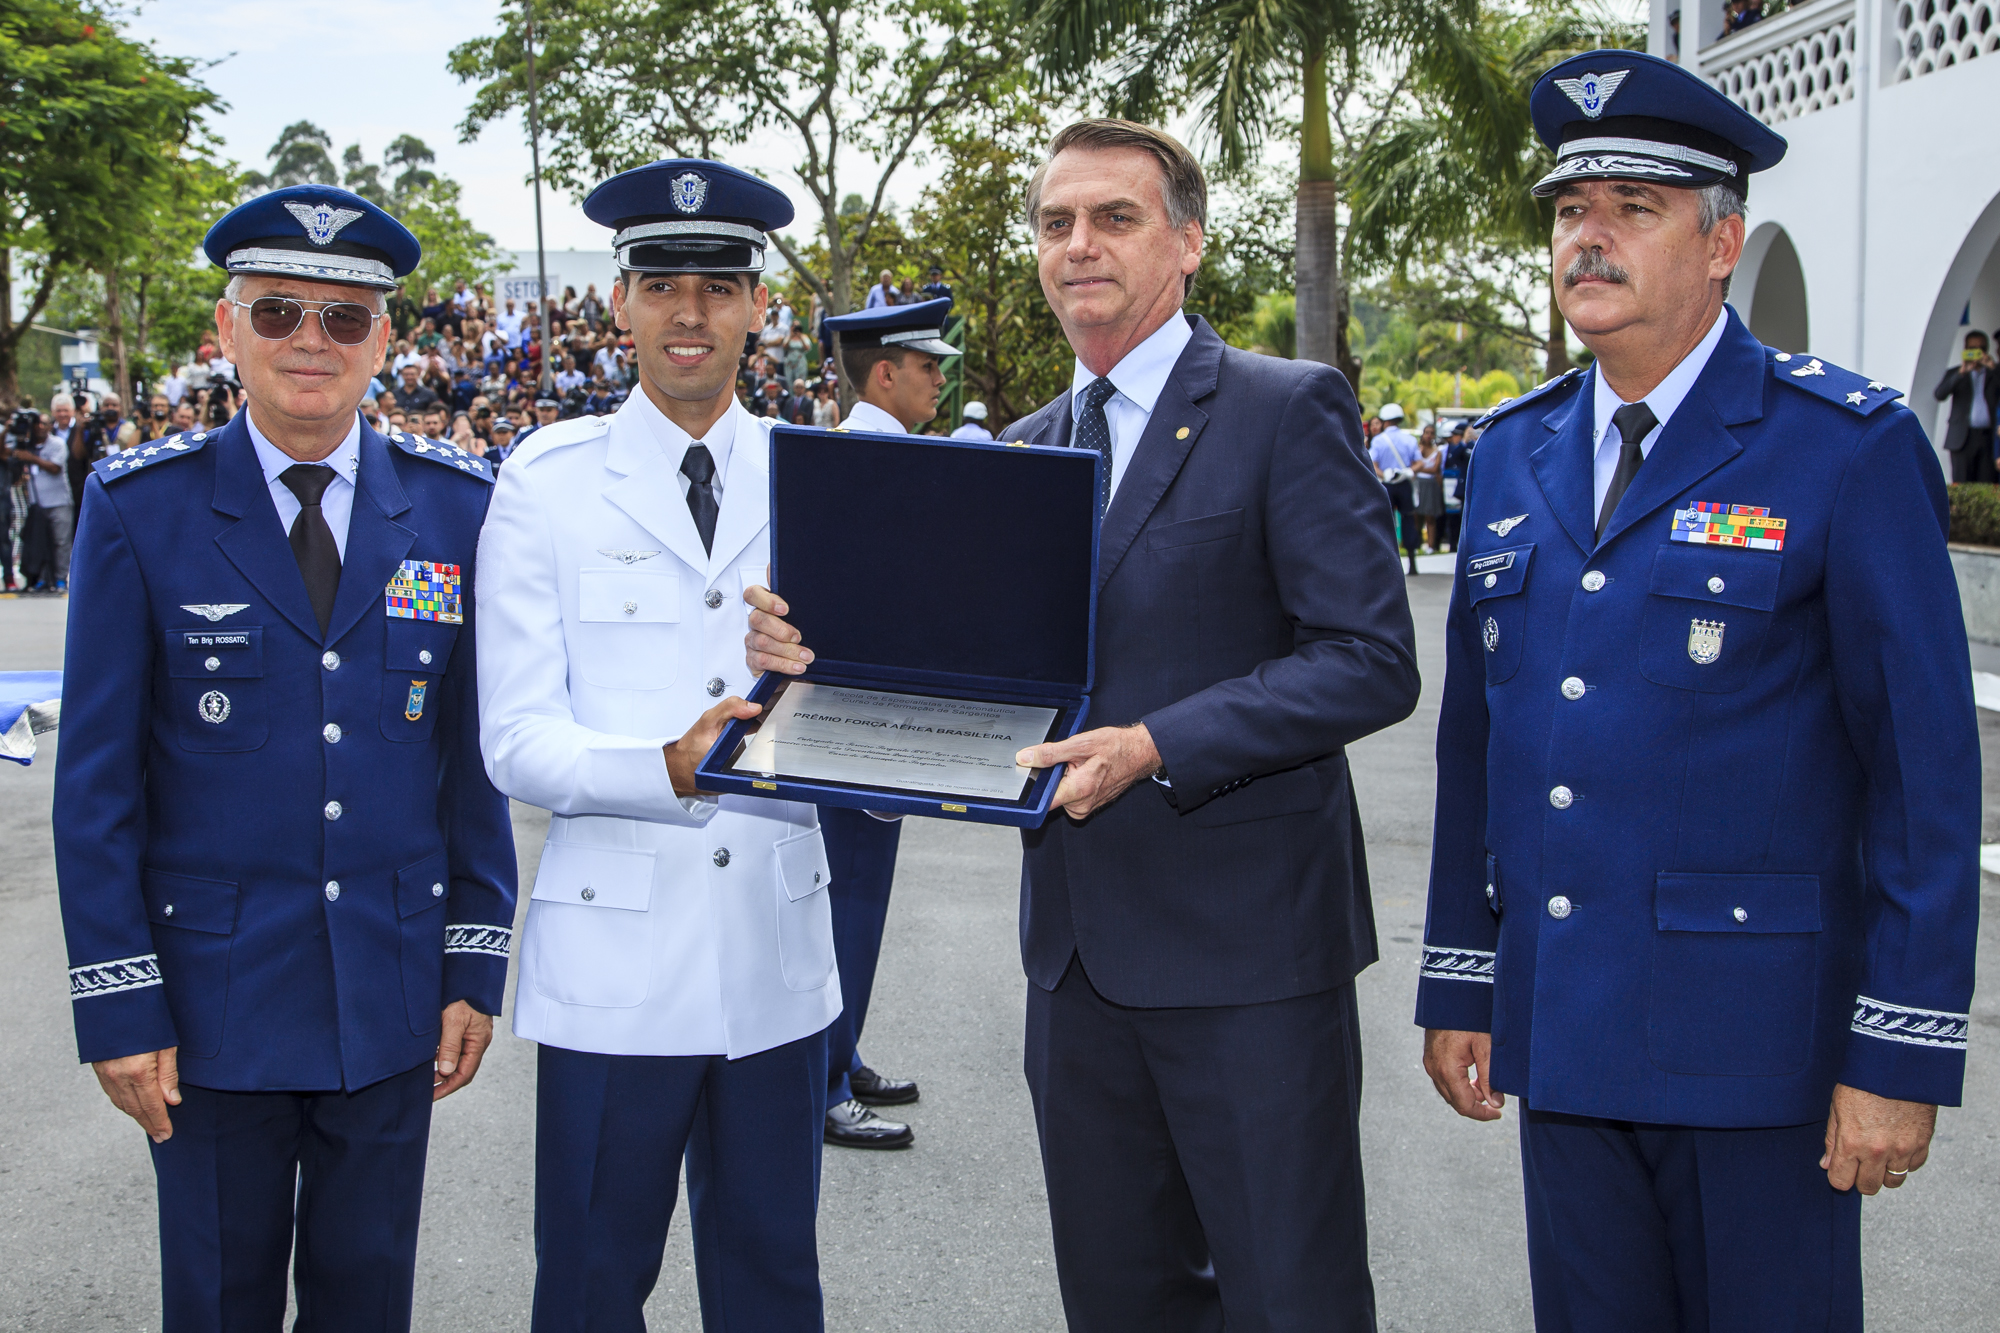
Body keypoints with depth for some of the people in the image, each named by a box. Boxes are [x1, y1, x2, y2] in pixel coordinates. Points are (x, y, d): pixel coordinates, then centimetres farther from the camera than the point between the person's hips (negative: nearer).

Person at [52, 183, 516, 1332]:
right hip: (213, 999, -2)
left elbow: (476, 751, 5)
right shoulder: (141, 509, -5)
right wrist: (119, 1004, -7)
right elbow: (97, 774, -4)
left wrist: (477, 963, 3)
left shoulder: (454, 506, 1)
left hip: (394, 997, 2)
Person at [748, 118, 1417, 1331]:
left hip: (1247, 943, -6)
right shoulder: (1026, 448, 14)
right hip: (1082, 946, 6)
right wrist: (828, 651, -4)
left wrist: (1155, 749, -24)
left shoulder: (1289, 411, -6)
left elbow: (1372, 661, -14)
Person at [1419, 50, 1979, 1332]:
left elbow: (1929, 765, -10)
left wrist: (1904, 1053, -13)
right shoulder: (1516, 454, 10)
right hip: (1562, 1028, 5)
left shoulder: (1847, 448, -8)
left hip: (1755, 1036, -5)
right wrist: (1459, 985, 12)